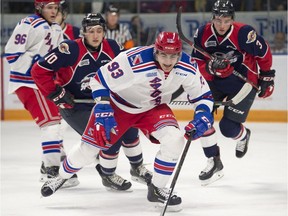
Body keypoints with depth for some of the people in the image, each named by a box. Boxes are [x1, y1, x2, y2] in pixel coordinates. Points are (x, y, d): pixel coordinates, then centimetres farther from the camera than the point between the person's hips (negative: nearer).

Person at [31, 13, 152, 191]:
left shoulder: (112, 48, -8)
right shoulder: (71, 50, -25)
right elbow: (39, 70, -23)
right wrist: (56, 94, -21)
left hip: (102, 101, 6)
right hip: (74, 105, -6)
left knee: (129, 127, 2)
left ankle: (137, 167, 26)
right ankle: (108, 176, 6)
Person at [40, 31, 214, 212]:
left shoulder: (187, 67, -23)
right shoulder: (132, 60, -36)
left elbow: (203, 95, -8)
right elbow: (100, 80, -23)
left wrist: (203, 117, -26)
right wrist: (103, 111, -28)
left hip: (153, 108, 3)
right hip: (118, 105, -3)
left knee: (175, 140, -22)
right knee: (89, 147, 1)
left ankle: (156, 189, -3)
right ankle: (62, 176, 32)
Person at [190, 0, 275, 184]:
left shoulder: (244, 34, -27)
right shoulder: (203, 34, -15)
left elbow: (264, 53, -10)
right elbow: (197, 64, -10)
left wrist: (267, 78, 2)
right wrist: (211, 67, -32)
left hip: (243, 83, -4)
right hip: (215, 82, 4)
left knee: (228, 127, -9)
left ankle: (243, 135, 31)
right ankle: (214, 162, 8)